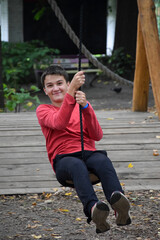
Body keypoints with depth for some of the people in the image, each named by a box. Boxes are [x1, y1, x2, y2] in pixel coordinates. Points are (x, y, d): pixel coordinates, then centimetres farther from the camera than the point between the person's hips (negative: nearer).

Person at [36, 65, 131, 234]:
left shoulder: (82, 105, 23)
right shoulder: (43, 110, 15)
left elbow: (97, 136, 5)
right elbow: (59, 123, -11)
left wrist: (85, 107, -10)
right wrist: (72, 91, -18)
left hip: (89, 154, 2)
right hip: (63, 159, -2)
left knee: (103, 160, -35)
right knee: (77, 165, -39)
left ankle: (119, 205, -61)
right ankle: (93, 209, -63)